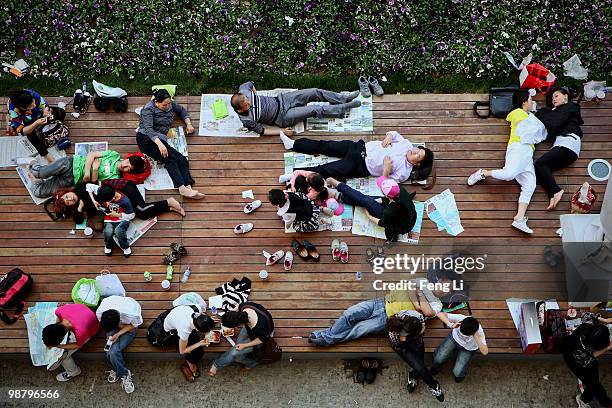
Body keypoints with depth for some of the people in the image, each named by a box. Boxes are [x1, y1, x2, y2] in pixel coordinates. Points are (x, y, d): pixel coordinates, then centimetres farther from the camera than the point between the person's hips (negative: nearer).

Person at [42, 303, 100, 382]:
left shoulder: (80, 332, -44)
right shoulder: (59, 311, -34)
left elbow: (78, 345, -19)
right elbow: (59, 319, -6)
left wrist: (58, 346, -21)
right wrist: (50, 342, -8)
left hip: (90, 330, -5)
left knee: (63, 355, -4)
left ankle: (73, 372, 26)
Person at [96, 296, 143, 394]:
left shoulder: (131, 314, -40)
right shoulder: (99, 312, -31)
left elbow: (133, 325, -17)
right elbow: (104, 324, -7)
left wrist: (118, 334, -27)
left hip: (128, 326, -3)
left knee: (113, 352, -23)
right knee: (111, 352, -21)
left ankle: (116, 370, 8)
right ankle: (124, 374, 5)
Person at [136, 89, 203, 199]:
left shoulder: (170, 104, 12)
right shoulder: (149, 109, -7)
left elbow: (182, 110, 32)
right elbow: (148, 129, -20)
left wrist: (188, 123, 14)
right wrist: (159, 144, -34)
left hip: (161, 140, 7)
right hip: (146, 139, -7)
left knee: (182, 160, -17)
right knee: (169, 158, -30)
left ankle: (188, 187, -33)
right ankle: (182, 188, -41)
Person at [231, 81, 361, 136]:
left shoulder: (243, 92, -15)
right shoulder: (246, 119, -25)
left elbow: (249, 83, 9)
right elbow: (261, 130, -15)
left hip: (281, 99, 5)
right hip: (283, 117, -5)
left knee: (315, 92, -3)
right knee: (316, 110, -12)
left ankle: (344, 98, 16)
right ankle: (345, 107, 8)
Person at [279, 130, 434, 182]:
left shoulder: (404, 173, -12)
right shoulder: (407, 145, 3)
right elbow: (393, 133, 16)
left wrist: (386, 170, -27)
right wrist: (388, 137, -4)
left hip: (360, 166, -6)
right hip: (360, 147, 6)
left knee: (325, 171, -12)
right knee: (324, 146, 2)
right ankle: (292, 144, 11)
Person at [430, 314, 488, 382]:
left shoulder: (479, 332, -36)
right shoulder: (460, 318, -35)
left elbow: (485, 352, -41)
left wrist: (476, 337, -48)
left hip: (468, 349, -2)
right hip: (454, 337, 2)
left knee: (457, 373, -13)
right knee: (439, 358, -16)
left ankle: (461, 373, 25)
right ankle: (436, 367, 22)